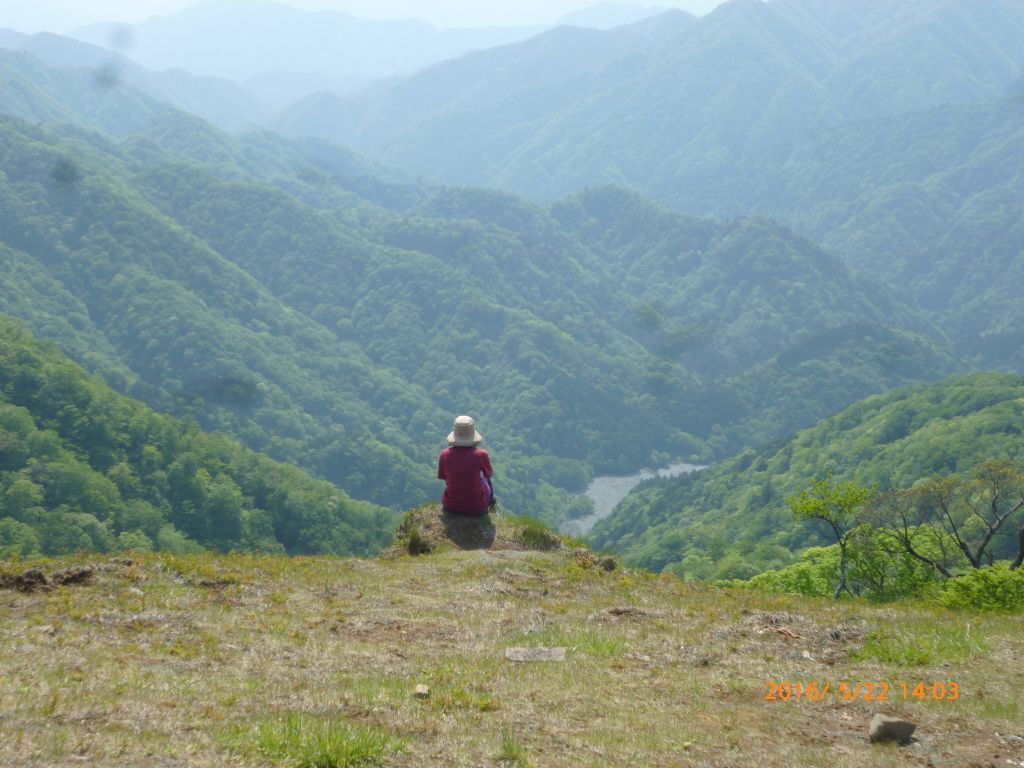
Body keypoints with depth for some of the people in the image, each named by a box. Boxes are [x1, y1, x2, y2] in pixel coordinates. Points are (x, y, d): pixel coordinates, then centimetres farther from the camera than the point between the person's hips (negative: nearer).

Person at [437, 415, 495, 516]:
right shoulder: (480, 454, -19)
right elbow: (489, 474, 2)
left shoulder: (444, 454, -13)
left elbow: (443, 477, 4)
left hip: (450, 507, 2)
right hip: (476, 509, -2)